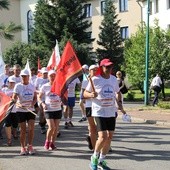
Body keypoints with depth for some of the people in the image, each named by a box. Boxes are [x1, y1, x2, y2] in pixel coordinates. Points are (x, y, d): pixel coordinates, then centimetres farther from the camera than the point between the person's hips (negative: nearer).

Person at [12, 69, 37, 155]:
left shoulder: (32, 86, 6)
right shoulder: (18, 86, -5)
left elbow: (35, 97, 12)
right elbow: (14, 97, -13)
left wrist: (33, 104, -8)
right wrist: (18, 104, -32)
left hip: (30, 110, 2)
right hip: (21, 110, -2)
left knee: (31, 128, -7)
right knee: (23, 130, 3)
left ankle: (30, 146, 10)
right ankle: (23, 148, 17)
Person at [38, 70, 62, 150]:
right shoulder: (45, 86, -1)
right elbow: (39, 97, 4)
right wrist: (43, 104, -12)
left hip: (57, 109, 3)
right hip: (48, 110, -3)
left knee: (56, 128, 5)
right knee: (51, 127, -14)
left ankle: (52, 143, 23)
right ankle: (47, 142, 10)